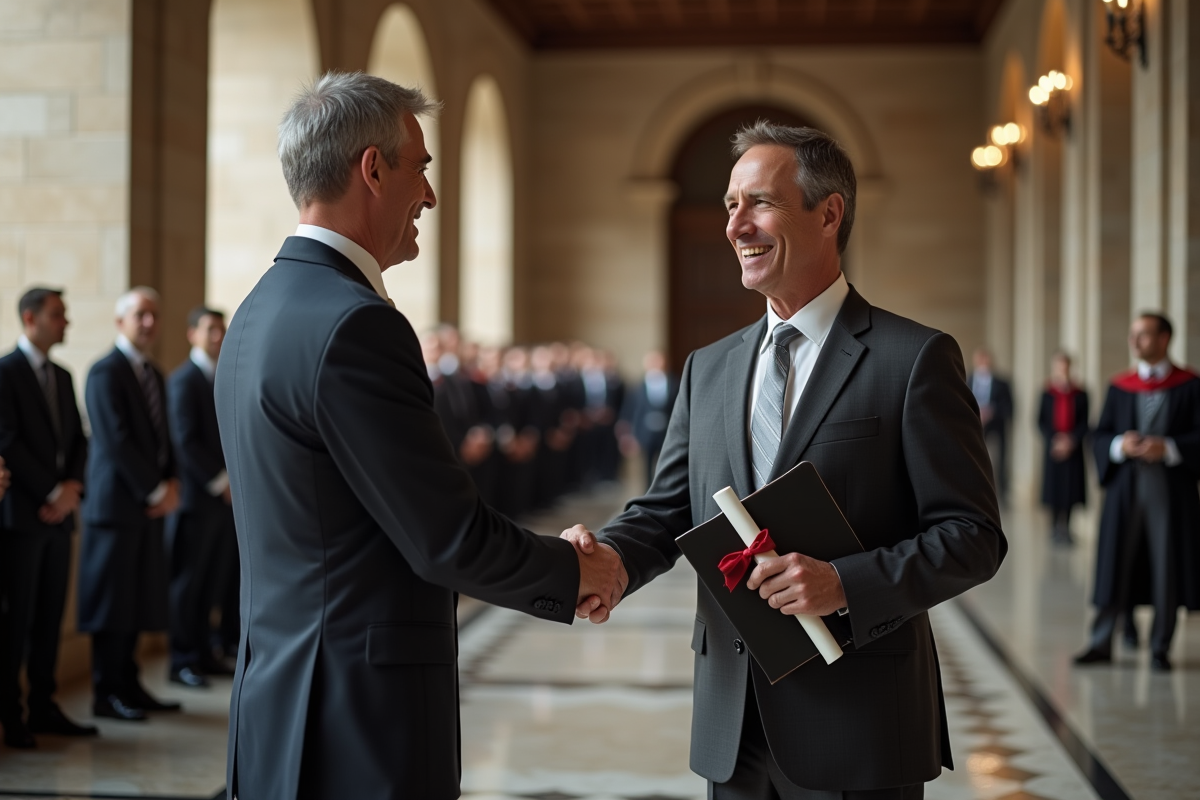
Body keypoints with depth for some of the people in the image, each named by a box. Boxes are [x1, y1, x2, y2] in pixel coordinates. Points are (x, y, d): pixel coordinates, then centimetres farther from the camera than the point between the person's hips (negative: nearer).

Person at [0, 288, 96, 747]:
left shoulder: (62, 377, 16)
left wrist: (72, 487, -4)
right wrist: (50, 494, -13)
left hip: (59, 515, 7)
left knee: (50, 617, 8)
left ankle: (43, 708, 14)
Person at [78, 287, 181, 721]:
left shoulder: (154, 374, 17)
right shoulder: (105, 372, -11)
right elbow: (116, 441, -17)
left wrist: (171, 483, 2)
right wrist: (156, 491, -14)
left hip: (149, 506, 8)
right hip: (117, 503, -8)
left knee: (137, 602, 11)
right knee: (112, 601, -2)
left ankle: (128, 685, 18)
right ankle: (107, 694, 5)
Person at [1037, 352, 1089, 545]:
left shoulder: (1080, 395, 1)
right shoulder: (1047, 394, 0)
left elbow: (1084, 423, 1)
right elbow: (1041, 421, 0)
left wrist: (1071, 441, -12)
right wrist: (1054, 440, -12)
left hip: (1073, 449, 0)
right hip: (1052, 448, 0)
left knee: (1070, 487, 1)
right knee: (1054, 485, 1)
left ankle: (1066, 527, 10)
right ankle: (1055, 527, 12)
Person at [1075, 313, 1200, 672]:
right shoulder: (1120, 387, 9)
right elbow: (1099, 436, 8)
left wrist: (1169, 448, -18)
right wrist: (1119, 444, -13)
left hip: (1170, 487, -2)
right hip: (1125, 485, 2)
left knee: (1167, 569, 2)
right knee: (1115, 565, 1)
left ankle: (1160, 647, 12)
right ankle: (1102, 643, 6)